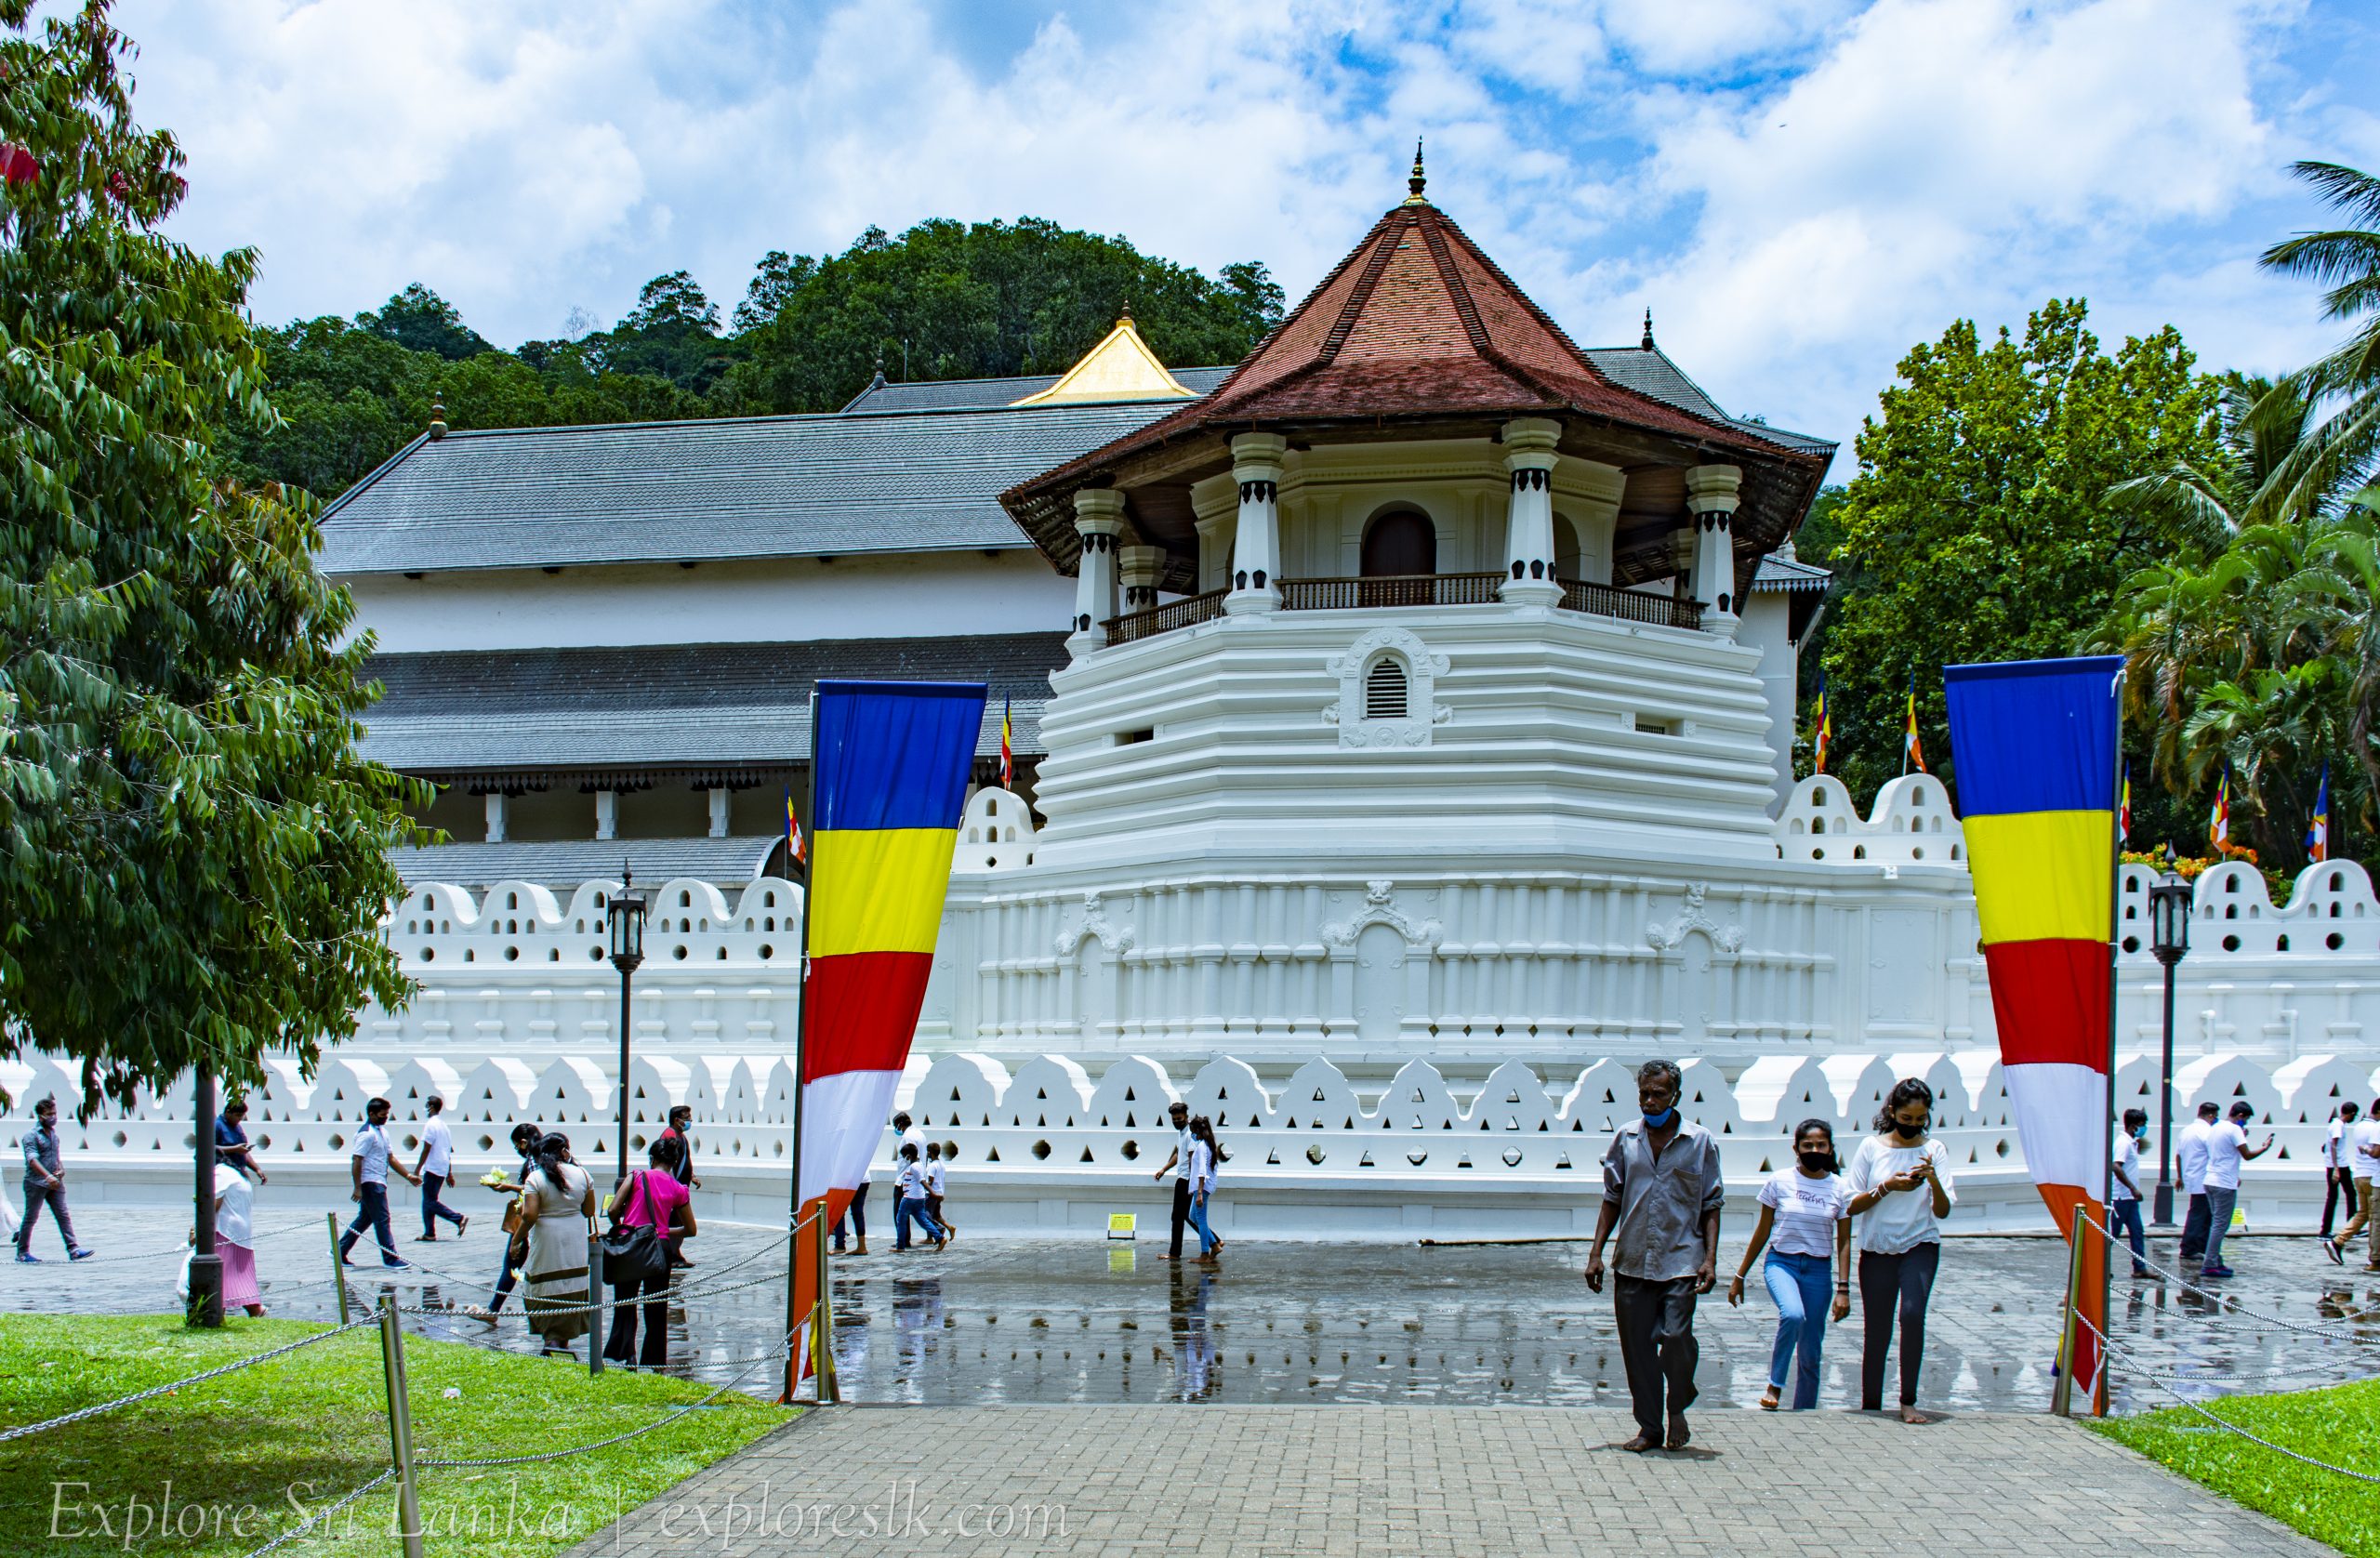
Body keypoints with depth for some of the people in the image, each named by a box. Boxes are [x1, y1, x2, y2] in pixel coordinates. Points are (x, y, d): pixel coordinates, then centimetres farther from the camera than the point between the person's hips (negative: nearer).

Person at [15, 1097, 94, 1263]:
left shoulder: (53, 1133, 13)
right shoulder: (31, 1135, -10)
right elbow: (32, 1159, -21)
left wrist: (61, 1169, 3)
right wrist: (48, 1176, -33)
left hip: (54, 1183, 6)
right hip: (36, 1183, -6)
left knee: (64, 1216, -1)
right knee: (31, 1218, 4)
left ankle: (73, 1249, -5)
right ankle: (22, 1252, 16)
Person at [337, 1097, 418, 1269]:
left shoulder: (383, 1132, 16)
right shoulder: (366, 1134, -14)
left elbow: (390, 1159, 22)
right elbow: (356, 1161, -18)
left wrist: (408, 1175, 17)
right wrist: (357, 1187, -22)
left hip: (378, 1183, 10)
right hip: (370, 1183, -10)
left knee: (364, 1219, 15)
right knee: (382, 1220, -8)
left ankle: (340, 1252, 23)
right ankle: (390, 1260, -5)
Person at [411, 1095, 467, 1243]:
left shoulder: (430, 1124, -12)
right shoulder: (444, 1125, 15)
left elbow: (426, 1150, -16)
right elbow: (449, 1151, 19)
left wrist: (417, 1171, -13)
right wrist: (449, 1172, 23)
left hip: (432, 1168, -9)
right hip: (443, 1168, 9)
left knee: (430, 1202, -6)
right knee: (429, 1201, 12)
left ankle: (459, 1219, -15)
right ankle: (429, 1233, 11)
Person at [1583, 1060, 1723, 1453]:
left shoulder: (1700, 1141, 3)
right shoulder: (1625, 1138, 8)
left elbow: (1711, 1206, 4)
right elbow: (1612, 1199, 13)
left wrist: (1710, 1259, -6)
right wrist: (1596, 1253, 6)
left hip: (1681, 1261, -3)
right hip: (1632, 1261, 3)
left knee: (1676, 1336, -15)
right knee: (1637, 1346, 3)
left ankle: (1677, 1407, 12)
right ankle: (1649, 1428, 16)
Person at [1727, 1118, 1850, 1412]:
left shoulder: (1840, 1189, 3)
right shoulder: (1780, 1181, 0)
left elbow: (1843, 1242, 4)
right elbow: (1762, 1231, 6)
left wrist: (1843, 1288, -4)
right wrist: (1739, 1276, 8)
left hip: (1819, 1270, 2)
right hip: (1781, 1262, -2)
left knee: (1810, 1354, 2)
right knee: (1793, 1314, -32)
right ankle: (1774, 1384, -14)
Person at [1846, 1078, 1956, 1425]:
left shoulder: (1934, 1150, 3)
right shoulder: (1871, 1148, 2)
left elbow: (1942, 1211, -2)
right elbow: (1851, 1206, 0)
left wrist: (1934, 1181, -20)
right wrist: (1887, 1187, -14)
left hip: (1920, 1246, -1)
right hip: (1877, 1249, 1)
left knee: (1913, 1313, -23)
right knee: (1876, 1332, 4)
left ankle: (1908, 1402, -13)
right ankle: (1870, 1408, 19)